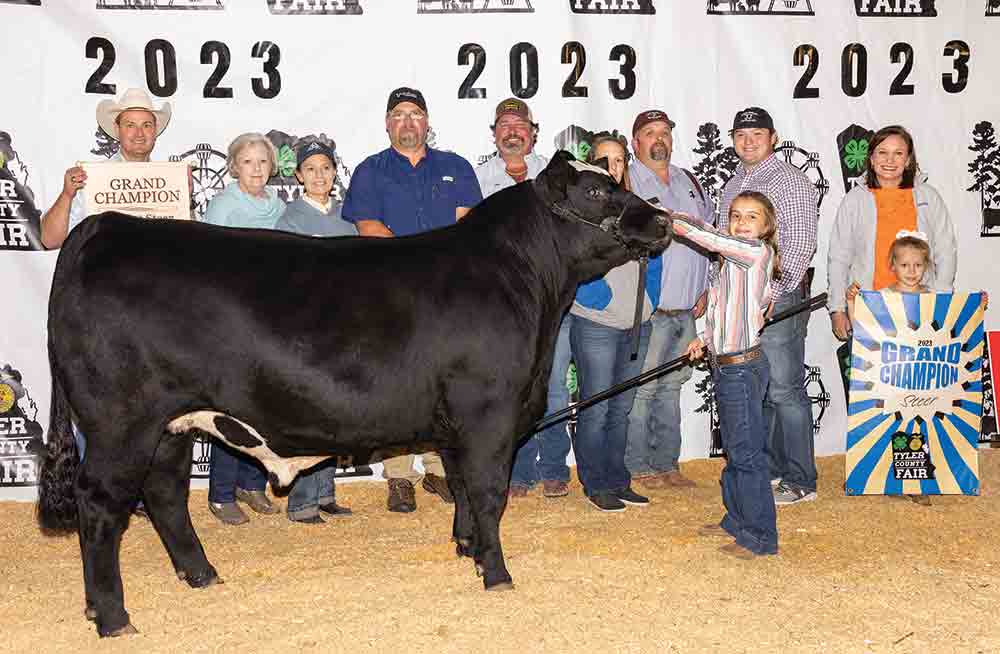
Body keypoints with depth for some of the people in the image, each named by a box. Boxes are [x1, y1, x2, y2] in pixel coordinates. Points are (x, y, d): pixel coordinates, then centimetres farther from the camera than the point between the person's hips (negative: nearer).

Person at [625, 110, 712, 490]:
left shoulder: (690, 183, 17)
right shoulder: (626, 182, -4)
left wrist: (705, 289, 14)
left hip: (686, 309, 7)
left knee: (671, 386, 12)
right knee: (642, 388, -5)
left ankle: (666, 464, 20)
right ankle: (637, 467, 5)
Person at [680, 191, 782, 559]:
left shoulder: (757, 252, -13)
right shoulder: (733, 259, 14)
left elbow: (704, 235, -21)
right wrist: (706, 339, 12)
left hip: (743, 367, -10)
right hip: (726, 365, 10)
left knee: (746, 453, -3)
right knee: (734, 449, 19)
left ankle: (760, 536, 5)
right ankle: (736, 521, 32)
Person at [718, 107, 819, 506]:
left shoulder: (790, 181, -6)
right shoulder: (733, 185, 19)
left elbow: (800, 244, -14)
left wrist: (772, 292, -21)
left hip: (779, 297, -8)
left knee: (784, 390, -7)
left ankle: (800, 481, -1)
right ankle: (770, 469, 23)